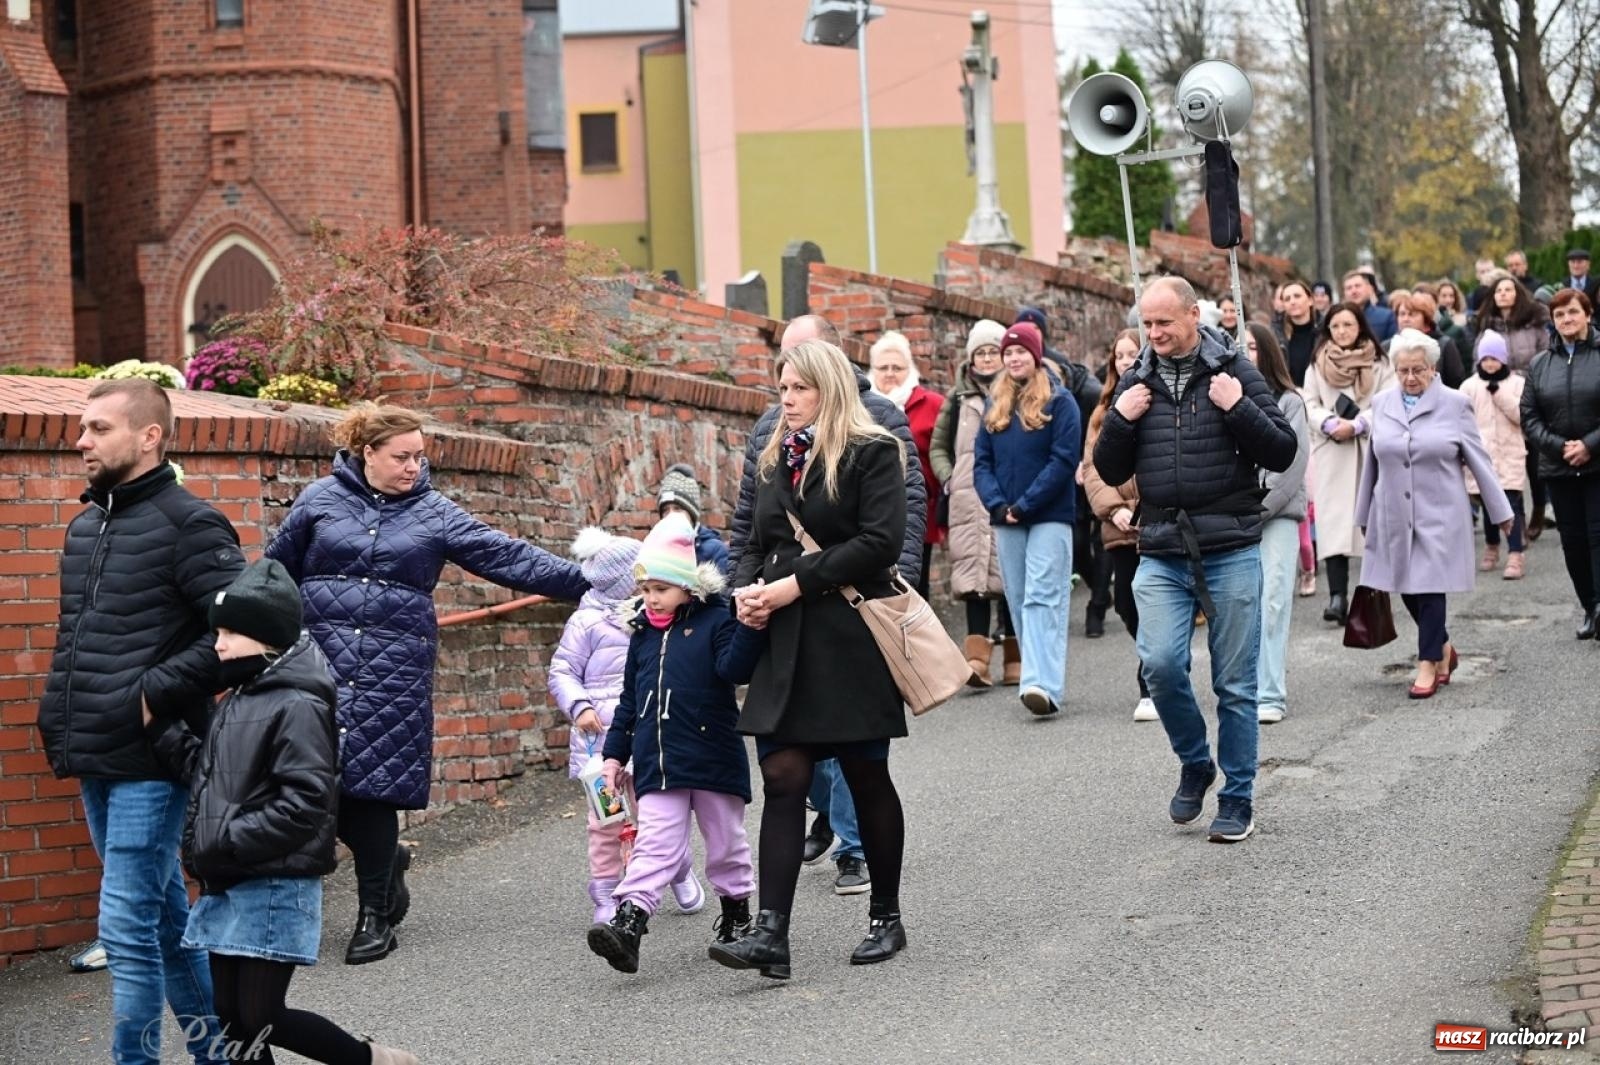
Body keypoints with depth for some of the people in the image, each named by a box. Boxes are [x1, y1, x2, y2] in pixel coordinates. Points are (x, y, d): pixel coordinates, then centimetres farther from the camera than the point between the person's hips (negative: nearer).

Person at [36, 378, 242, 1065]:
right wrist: (60, 719, 12)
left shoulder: (188, 525, -10)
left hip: (149, 761, -8)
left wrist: (156, 691, -18)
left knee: (128, 927, -8)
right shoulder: (84, 528, 14)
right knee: (165, 915, 15)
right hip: (95, 762, 8)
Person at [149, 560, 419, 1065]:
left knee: (261, 1018, -5)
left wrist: (226, 840, -22)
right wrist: (159, 729, 6)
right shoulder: (239, 698, 13)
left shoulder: (297, 706, -16)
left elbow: (303, 805, -22)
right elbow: (209, 773, 14)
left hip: (275, 886, -9)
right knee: (232, 1018, 10)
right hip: (227, 886, 9)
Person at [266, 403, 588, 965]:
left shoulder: (434, 514, 6)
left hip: (394, 669, -1)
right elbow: (276, 570, 13)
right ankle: (386, 858, 26)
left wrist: (582, 580, -7)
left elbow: (507, 557, 1)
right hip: (321, 660, 1)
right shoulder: (320, 500, 6)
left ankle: (375, 913, 10)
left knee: (375, 782, -4)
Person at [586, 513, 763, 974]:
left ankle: (737, 913, 31)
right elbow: (629, 700, 17)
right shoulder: (643, 634, 12)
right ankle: (628, 922, -19)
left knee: (725, 841, 11)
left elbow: (735, 668, -20)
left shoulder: (716, 621, -4)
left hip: (713, 758, -3)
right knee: (654, 845, -7)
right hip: (657, 763, 3)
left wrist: (750, 629, -34)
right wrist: (615, 753, 15)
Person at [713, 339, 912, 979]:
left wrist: (796, 585, -16)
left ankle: (886, 918, 22)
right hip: (785, 644, 5)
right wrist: (747, 590, -1)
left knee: (866, 778, 6)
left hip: (853, 642, -5)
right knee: (782, 777, -5)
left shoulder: (873, 453, -4)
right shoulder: (775, 460, 16)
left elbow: (881, 541, -15)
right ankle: (771, 933, -9)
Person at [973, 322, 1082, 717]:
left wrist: (1025, 505, -15)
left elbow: (1064, 459, -10)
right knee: (1019, 602, 6)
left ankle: (1044, 685, -23)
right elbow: (981, 461, 10)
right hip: (1006, 520, 6)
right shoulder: (994, 405, 14)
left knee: (1042, 599, -14)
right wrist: (997, 504, -7)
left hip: (1049, 517, -6)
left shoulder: (1059, 402, -2)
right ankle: (1042, 679, 13)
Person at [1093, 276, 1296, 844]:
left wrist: (1238, 408, -15)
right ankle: (1195, 765, 13)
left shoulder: (1234, 371, 0)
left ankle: (1237, 798, 17)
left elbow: (1282, 453, -3)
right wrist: (1119, 420, -3)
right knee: (1160, 664, -13)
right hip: (1161, 555, 2)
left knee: (1235, 684, 4)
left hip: (1231, 551, -2)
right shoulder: (1136, 382, 9)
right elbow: (1110, 472, 13)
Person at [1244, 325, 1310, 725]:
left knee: (1271, 604, -9)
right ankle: (1246, 690, 8)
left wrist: (1256, 509, -8)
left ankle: (1270, 696, -11)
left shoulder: (1289, 403, 4)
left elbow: (1291, 466, -2)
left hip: (1277, 516, -2)